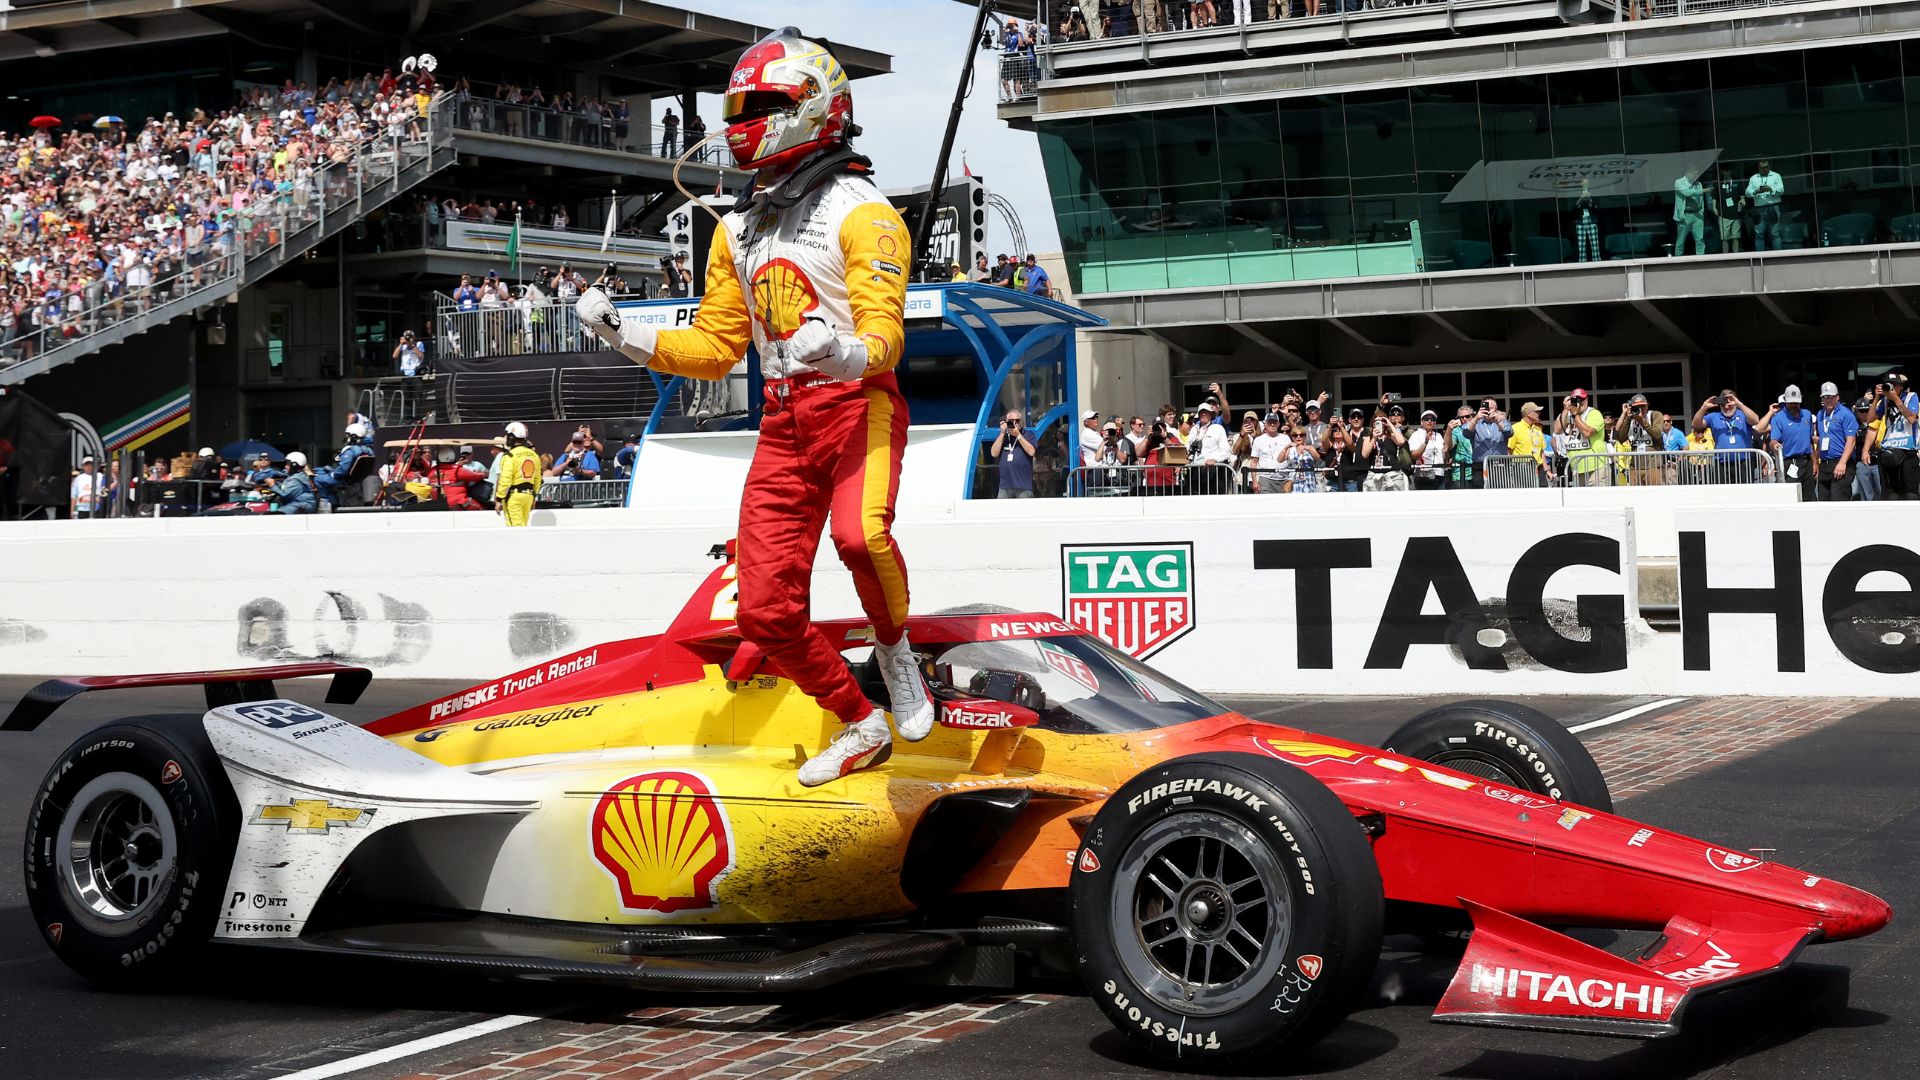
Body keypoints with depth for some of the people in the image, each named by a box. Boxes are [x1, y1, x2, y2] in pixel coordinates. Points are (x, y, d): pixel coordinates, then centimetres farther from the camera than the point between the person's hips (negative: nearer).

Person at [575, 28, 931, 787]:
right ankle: (861, 727, 21)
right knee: (765, 612, 0)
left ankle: (897, 653, -5)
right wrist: (629, 338, 3)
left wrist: (843, 352, -38)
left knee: (860, 534, -36)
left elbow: (884, 336, -16)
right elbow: (716, 347, 18)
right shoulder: (739, 229, 16)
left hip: (857, 404, -6)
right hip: (784, 422, 6)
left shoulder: (860, 210, -7)